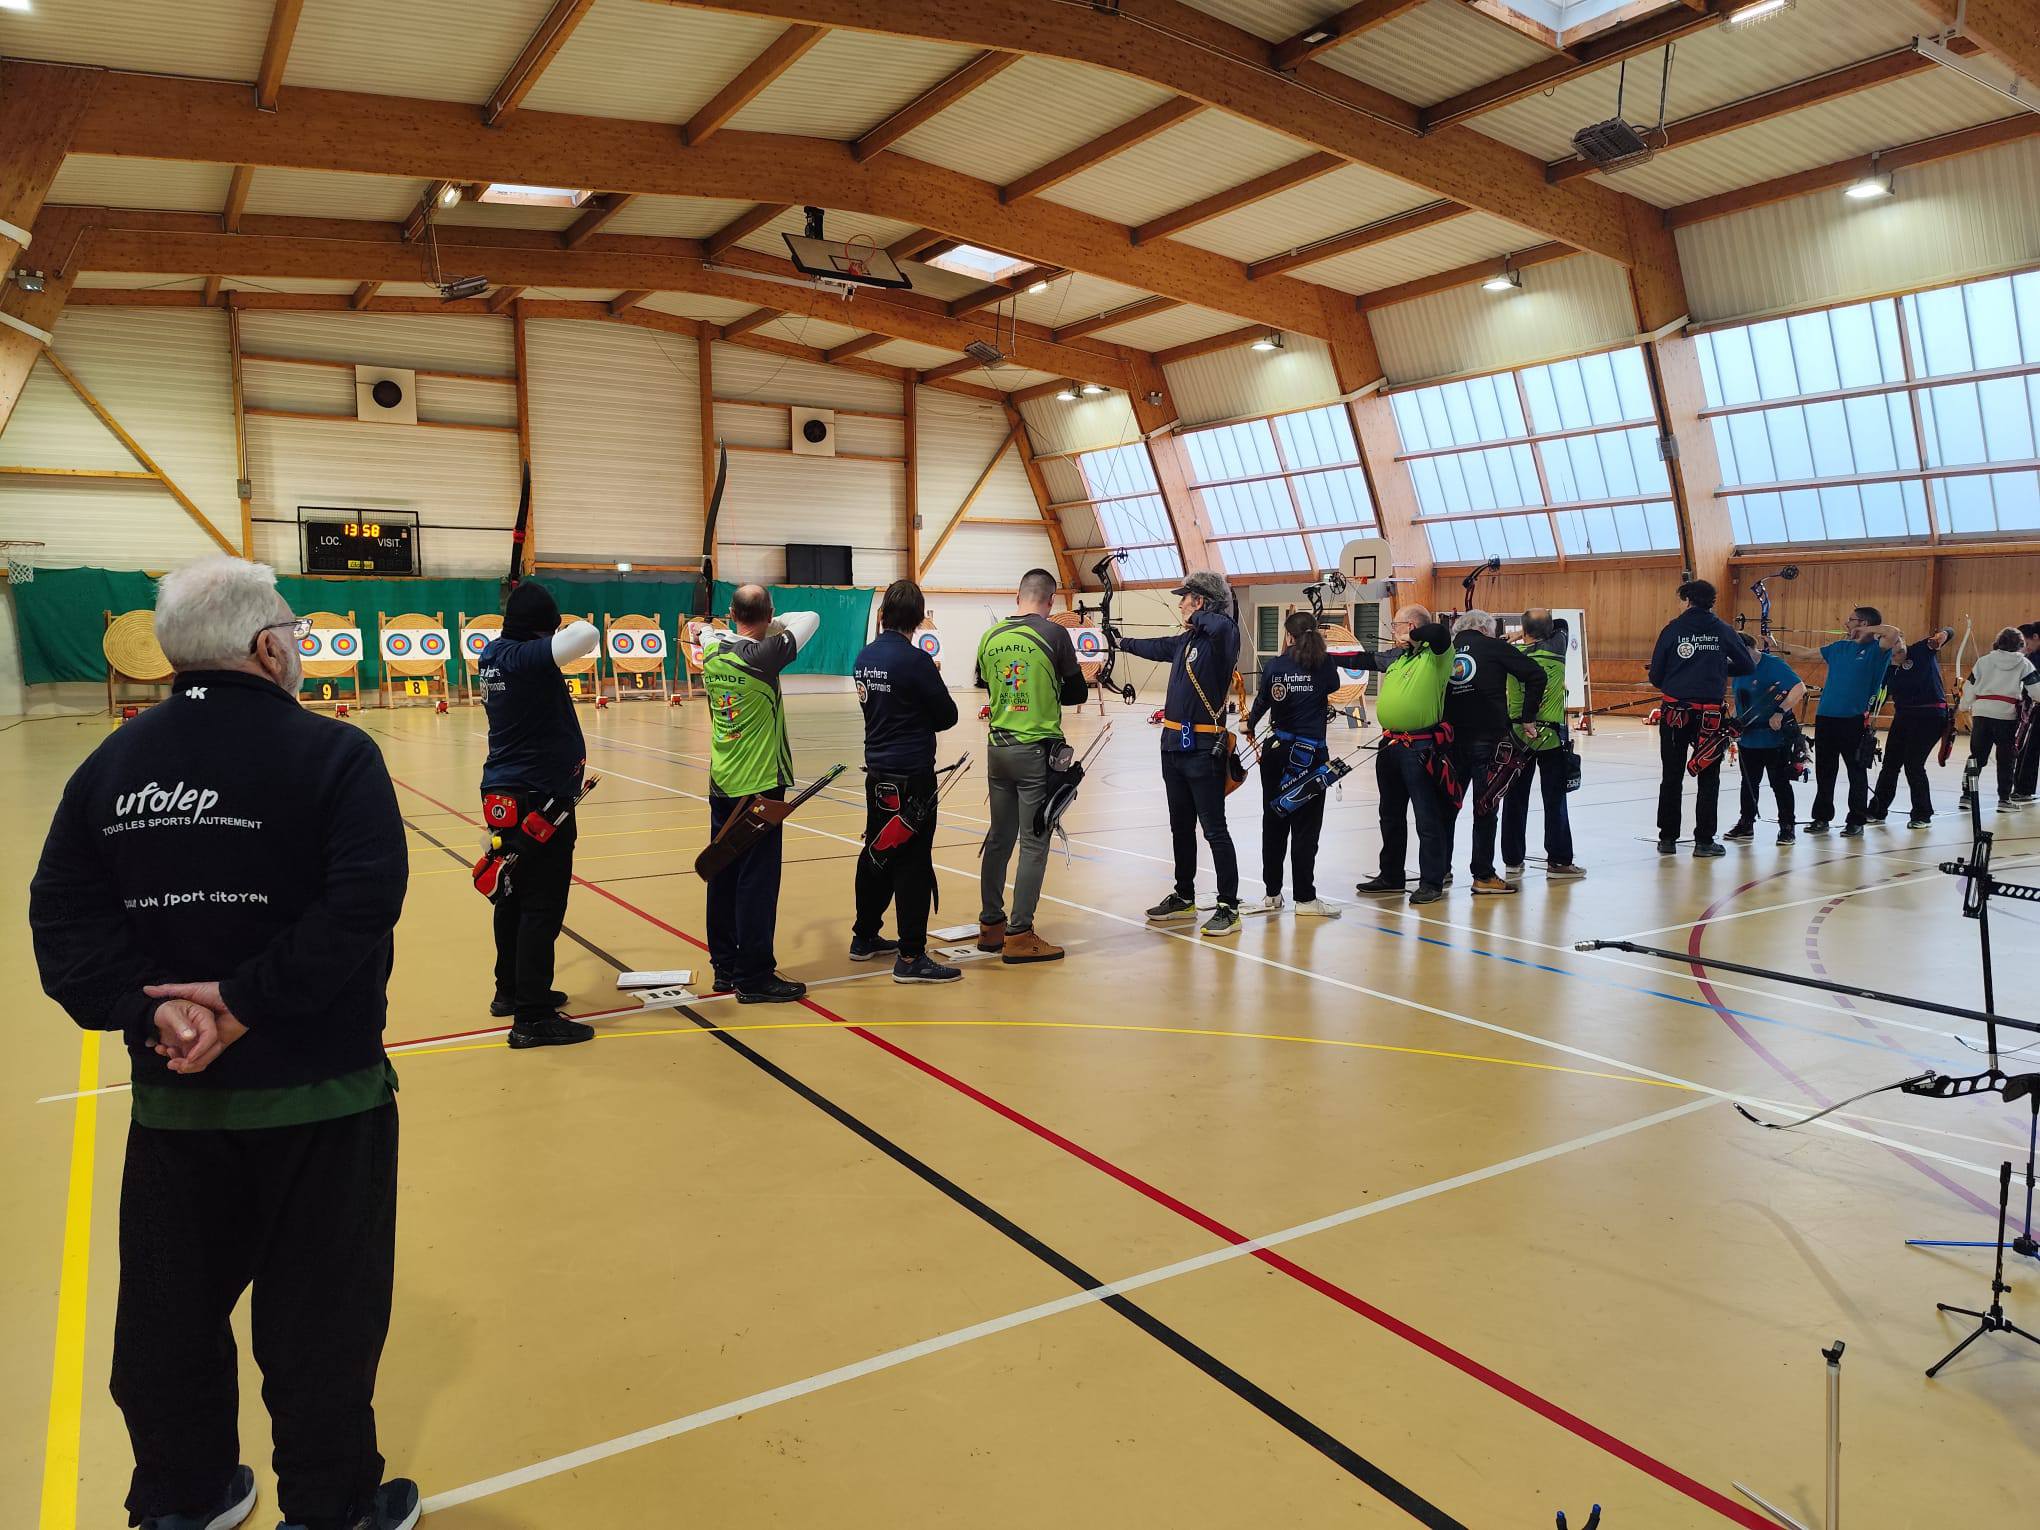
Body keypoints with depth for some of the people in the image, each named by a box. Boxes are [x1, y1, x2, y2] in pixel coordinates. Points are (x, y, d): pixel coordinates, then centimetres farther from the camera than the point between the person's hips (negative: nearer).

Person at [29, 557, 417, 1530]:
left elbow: (64, 919, -3)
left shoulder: (110, 765, 3)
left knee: (171, 1311, 20)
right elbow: (363, 902, -24)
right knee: (321, 1316, 10)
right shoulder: (332, 754, -13)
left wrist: (147, 1009, -10)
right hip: (319, 1092, -5)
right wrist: (250, 1001, -18)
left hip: (173, 1095, 5)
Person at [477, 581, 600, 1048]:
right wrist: (576, 628, -11)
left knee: (514, 898, 19)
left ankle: (510, 991, 33)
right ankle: (532, 1017, -1)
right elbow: (586, 636, -31)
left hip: (505, 795, 9)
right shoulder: (528, 657, -18)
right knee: (542, 906, -4)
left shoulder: (492, 653, 7)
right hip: (539, 799, -9)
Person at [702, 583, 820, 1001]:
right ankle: (754, 976, 2)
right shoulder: (764, 655, -16)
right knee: (757, 880, -3)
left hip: (721, 784, 7)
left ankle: (725, 966, 22)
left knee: (723, 875, 12)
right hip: (760, 785, -7)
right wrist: (774, 624, 8)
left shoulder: (711, 654, 2)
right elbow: (811, 618, -3)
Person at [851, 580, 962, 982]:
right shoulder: (915, 661, -16)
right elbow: (947, 715, -7)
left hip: (878, 771, 8)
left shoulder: (865, 658, 6)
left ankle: (864, 938, 30)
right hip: (911, 775, -8)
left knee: (877, 854, 18)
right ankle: (910, 958, -1)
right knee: (913, 863, -3)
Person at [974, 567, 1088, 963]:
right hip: (1036, 750, -5)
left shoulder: (991, 636, 6)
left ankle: (990, 926, 22)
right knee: (1033, 844, -1)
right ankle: (1019, 936, 0)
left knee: (998, 838, 14)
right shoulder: (1054, 634, -8)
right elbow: (1078, 692, 0)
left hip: (998, 748, 6)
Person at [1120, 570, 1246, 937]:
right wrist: (1123, 643, 48)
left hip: (1204, 749, -9)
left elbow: (1222, 626, -37)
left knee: (1214, 830, -5)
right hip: (1174, 745, 9)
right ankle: (1184, 898, 29)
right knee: (1181, 827, 17)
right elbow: (1158, 647, 33)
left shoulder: (1220, 637, -13)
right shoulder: (1186, 640, 12)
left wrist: (1196, 619, -16)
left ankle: (1229, 907, 2)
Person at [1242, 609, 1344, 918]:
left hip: (1276, 750, 2)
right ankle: (1305, 898, 5)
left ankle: (1272, 893, 17)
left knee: (1273, 821, 11)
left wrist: (1249, 725, 21)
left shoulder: (1274, 666, -3)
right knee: (1306, 826, 2)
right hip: (1312, 753, -2)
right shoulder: (1325, 666, -5)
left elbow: (1261, 704, 2)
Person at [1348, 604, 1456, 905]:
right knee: (1391, 816, 17)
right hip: (1390, 745, 9)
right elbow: (1362, 660, 21)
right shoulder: (1396, 657, 14)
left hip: (1421, 748, -9)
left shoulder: (1437, 654, -10)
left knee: (1428, 819, -1)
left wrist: (1411, 636, -12)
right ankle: (1391, 877, 29)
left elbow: (1438, 632, -29)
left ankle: (1432, 882, 7)